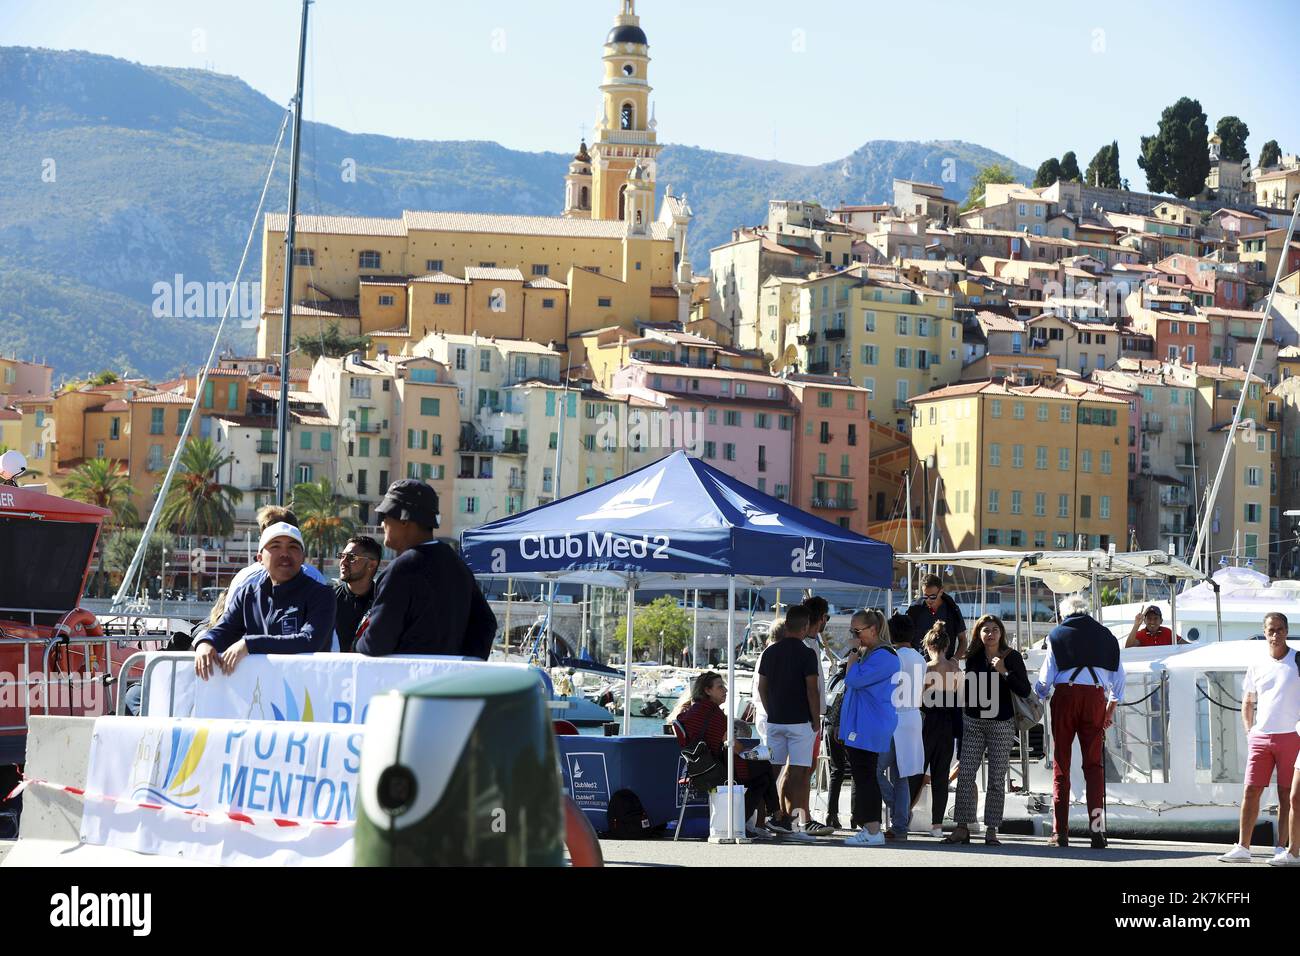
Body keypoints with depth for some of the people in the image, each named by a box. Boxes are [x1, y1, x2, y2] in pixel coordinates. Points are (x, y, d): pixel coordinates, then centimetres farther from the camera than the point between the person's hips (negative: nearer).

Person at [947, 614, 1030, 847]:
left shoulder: (1012, 657, -3)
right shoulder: (973, 658, 8)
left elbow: (1025, 690, -10)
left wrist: (1004, 672, -19)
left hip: (1001, 724, -3)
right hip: (973, 722, 3)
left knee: (997, 779, 0)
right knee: (965, 775, -4)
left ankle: (991, 831, 4)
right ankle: (962, 827, -1)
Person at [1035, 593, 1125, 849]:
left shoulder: (1058, 633, 7)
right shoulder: (1105, 635, 14)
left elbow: (1046, 676, 6)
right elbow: (1118, 676, 17)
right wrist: (1111, 709, 26)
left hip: (1065, 694, -1)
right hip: (1095, 696, 1)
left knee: (1061, 763, 3)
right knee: (1094, 763, 4)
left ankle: (1060, 832, -1)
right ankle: (1097, 827, -9)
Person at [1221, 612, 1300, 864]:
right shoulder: (1256, 665, 10)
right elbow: (1247, 703, 20)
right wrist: (1249, 731, 10)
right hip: (1260, 737, 3)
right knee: (1251, 791, -2)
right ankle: (1242, 848, -1)